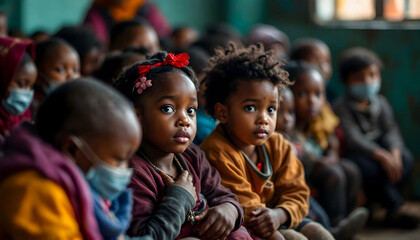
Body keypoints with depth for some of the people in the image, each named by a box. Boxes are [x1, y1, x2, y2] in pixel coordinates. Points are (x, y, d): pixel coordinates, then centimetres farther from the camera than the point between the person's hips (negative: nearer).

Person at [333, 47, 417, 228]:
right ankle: (396, 208, -33)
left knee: (405, 158, -24)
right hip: (354, 154, -5)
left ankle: (370, 202, -28)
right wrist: (381, 155, -38)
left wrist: (394, 152, -29)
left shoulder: (381, 103, 10)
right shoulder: (342, 107, -9)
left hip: (381, 149, 5)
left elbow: (390, 131, -4)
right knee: (367, 167, -39)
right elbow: (353, 139, -23)